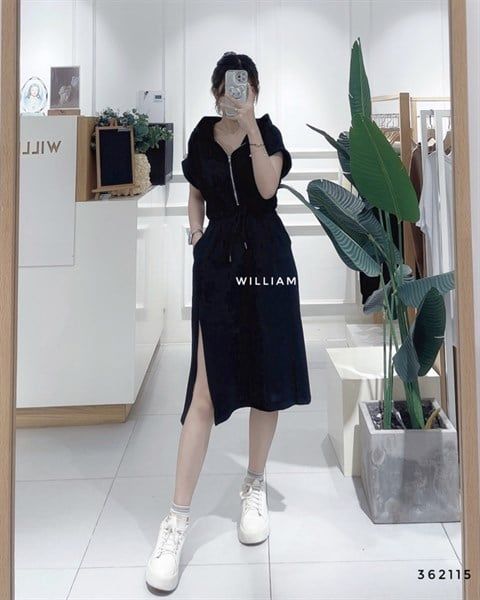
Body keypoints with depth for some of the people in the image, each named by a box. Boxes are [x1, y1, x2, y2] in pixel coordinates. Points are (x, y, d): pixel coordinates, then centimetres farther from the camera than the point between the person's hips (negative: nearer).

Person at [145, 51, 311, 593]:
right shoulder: (202, 136, 10)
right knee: (206, 389, -7)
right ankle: (177, 519, -1)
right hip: (216, 263, 0)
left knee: (266, 379, 5)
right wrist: (196, 232, 6)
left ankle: (254, 488, 25)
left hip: (266, 259, 0)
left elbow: (267, 188, -12)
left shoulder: (268, 132, 5)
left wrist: (251, 128, -17)